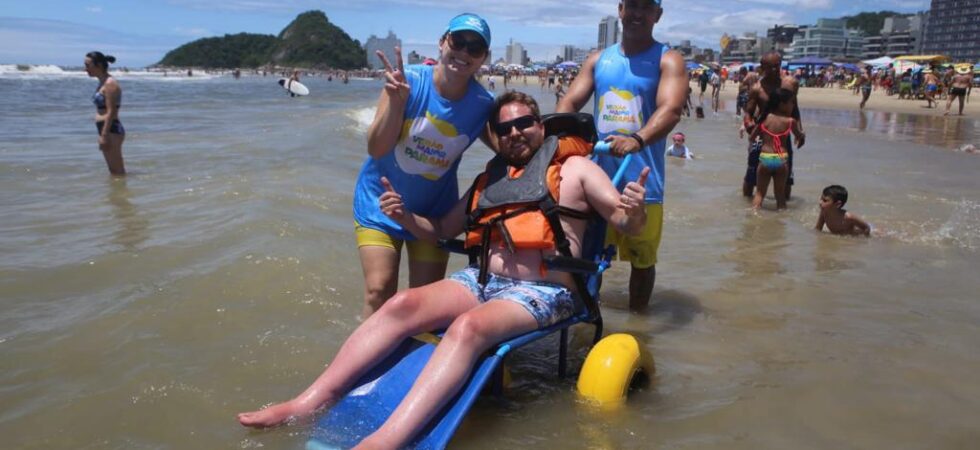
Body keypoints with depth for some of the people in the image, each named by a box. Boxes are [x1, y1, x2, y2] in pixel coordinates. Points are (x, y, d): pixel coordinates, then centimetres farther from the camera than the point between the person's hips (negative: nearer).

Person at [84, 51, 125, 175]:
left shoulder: (110, 83, -14)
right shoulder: (103, 82, 15)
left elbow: (111, 112, -19)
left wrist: (104, 135, -21)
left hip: (111, 130, -10)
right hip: (106, 130, 10)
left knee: (117, 170, -5)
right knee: (114, 169, 15)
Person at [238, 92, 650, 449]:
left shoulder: (575, 168, 6)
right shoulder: (489, 179, 19)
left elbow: (626, 224, -2)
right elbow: (440, 231, 23)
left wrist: (635, 210, -26)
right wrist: (405, 216, 3)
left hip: (543, 292, -5)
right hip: (481, 280, 5)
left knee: (469, 325, -35)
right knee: (403, 304, -19)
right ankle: (311, 402, -21)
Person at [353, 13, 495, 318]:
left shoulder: (483, 105, -12)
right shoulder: (407, 81, -18)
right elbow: (376, 149, -20)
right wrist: (396, 101, -33)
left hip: (434, 210, 2)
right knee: (379, 292, -10)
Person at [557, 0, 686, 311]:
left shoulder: (668, 60, -2)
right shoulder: (598, 60, 11)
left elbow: (670, 110, -19)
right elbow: (570, 103, 4)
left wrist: (637, 139, -39)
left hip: (642, 181, -3)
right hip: (596, 175, 3)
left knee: (642, 258, 9)